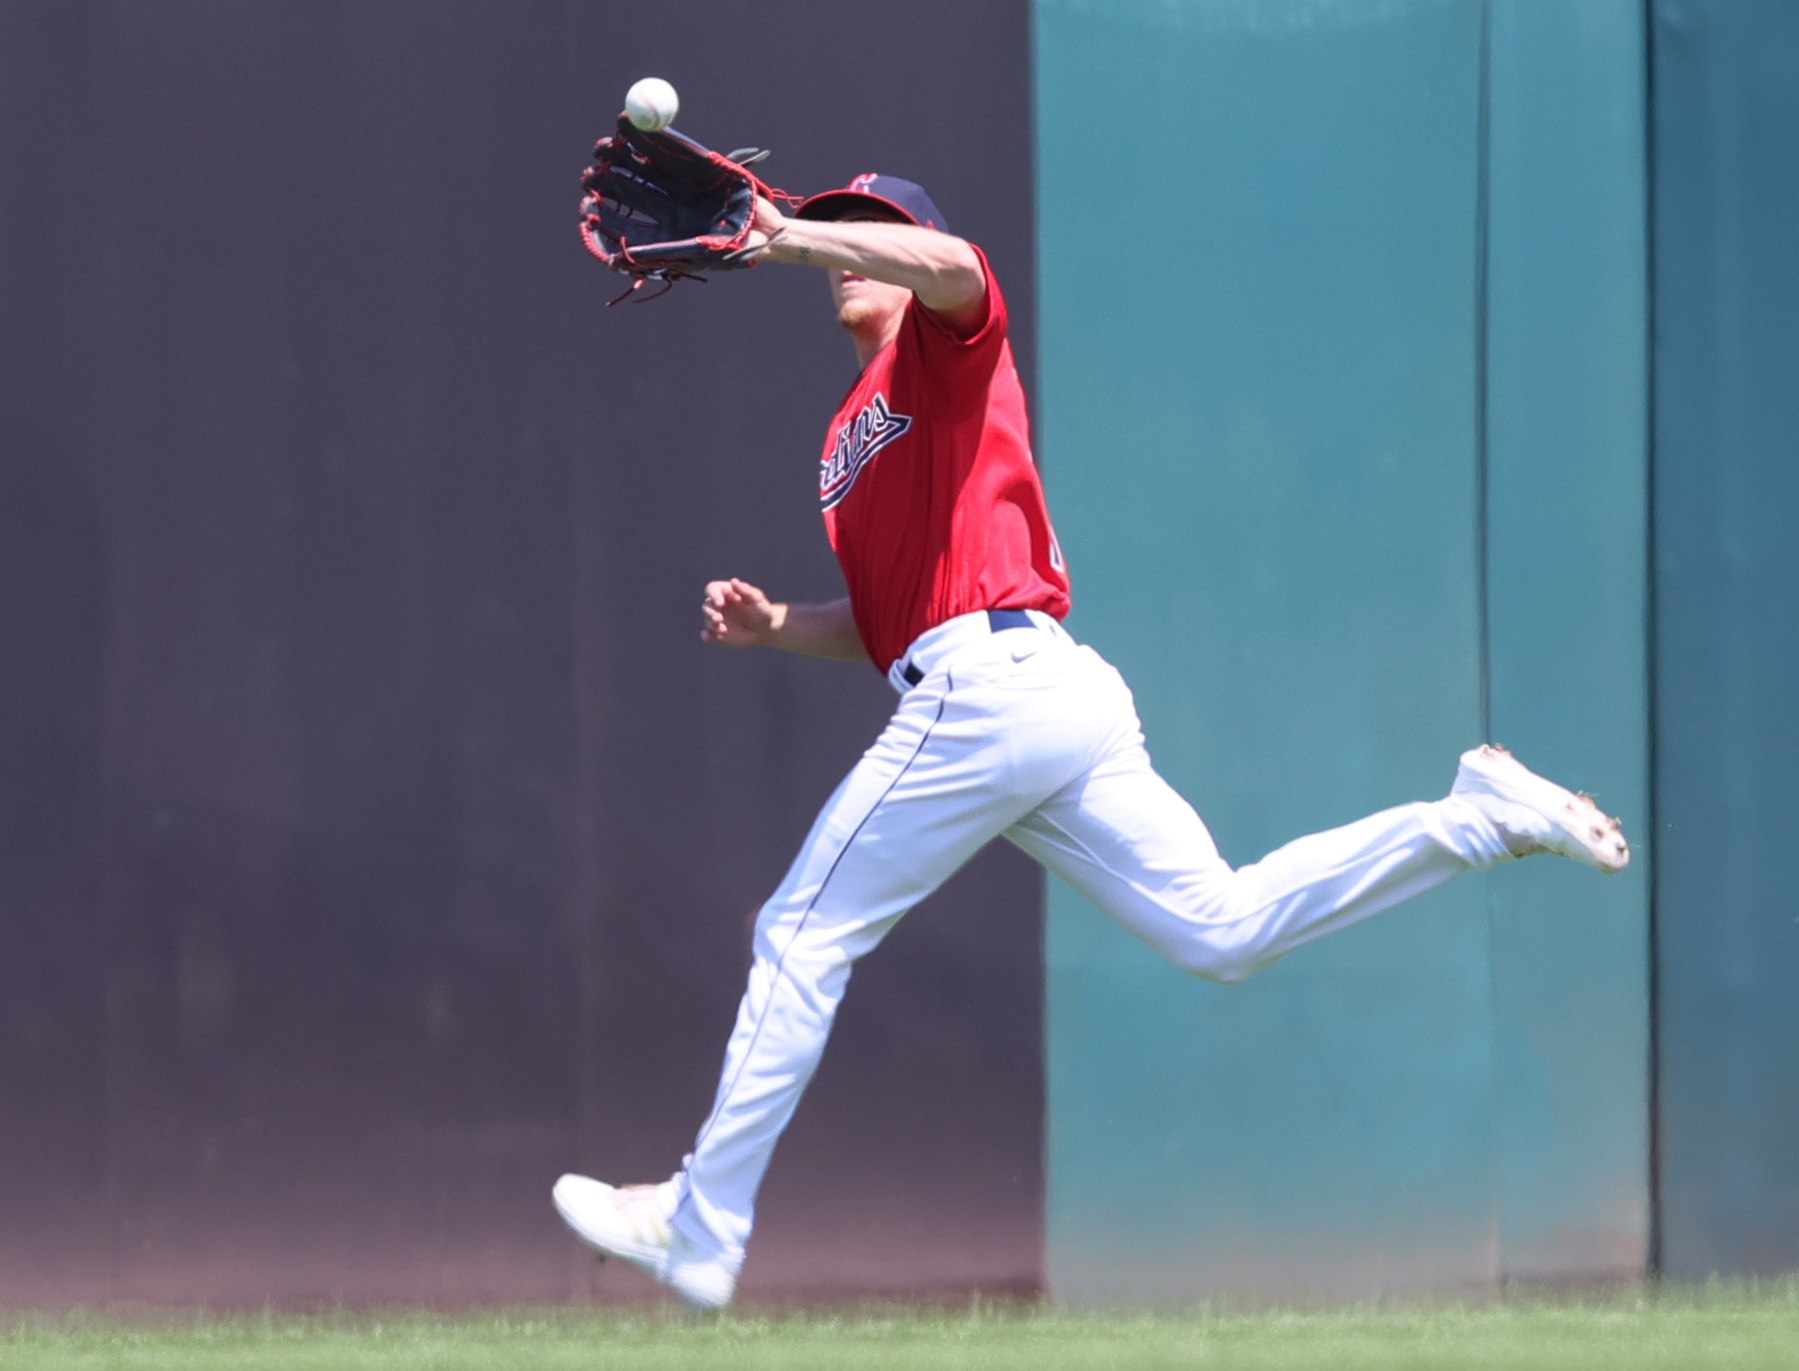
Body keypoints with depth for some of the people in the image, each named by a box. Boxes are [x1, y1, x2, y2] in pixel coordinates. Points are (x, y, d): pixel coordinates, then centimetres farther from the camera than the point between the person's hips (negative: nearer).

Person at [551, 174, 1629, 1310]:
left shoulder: (947, 347, 3)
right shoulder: (853, 432, 30)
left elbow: (951, 266, -22)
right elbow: (891, 620, 31)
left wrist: (788, 234, -21)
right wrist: (776, 625, 15)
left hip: (984, 688, -10)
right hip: (1066, 697, 10)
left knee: (802, 939, -3)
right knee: (1225, 932, 2)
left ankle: (702, 1229, 2)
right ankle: (1479, 817, -1)